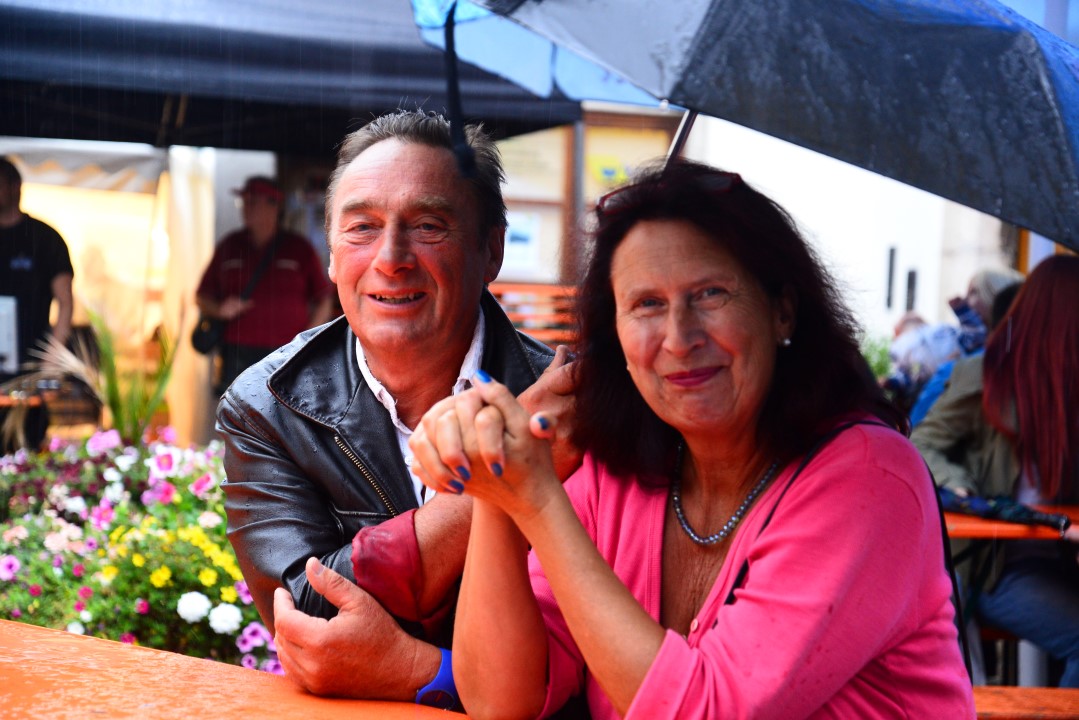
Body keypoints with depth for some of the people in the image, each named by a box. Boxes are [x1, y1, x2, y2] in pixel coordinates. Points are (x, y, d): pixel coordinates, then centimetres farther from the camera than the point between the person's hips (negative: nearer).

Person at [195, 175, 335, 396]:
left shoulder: (299, 249, 6)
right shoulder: (229, 247, 12)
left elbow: (324, 300, 7)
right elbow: (202, 297, 17)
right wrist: (220, 309, -6)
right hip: (237, 354, 2)